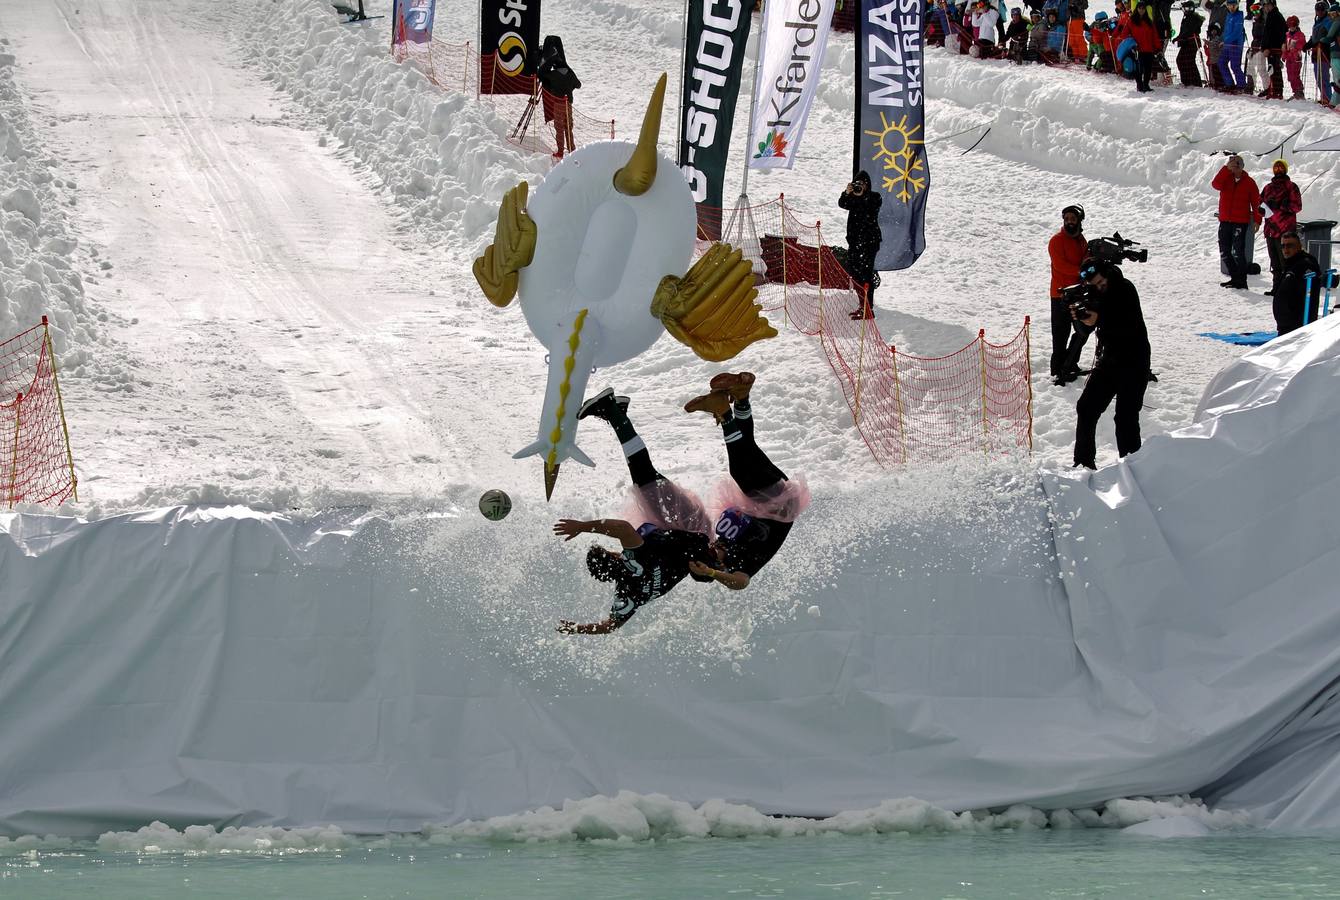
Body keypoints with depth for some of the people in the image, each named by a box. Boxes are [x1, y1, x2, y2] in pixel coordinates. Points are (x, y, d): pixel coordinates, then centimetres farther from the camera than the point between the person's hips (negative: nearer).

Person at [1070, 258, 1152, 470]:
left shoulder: (1125, 290, -15)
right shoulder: (1094, 294, 3)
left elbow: (1131, 325, -25)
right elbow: (1087, 329, 3)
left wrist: (1098, 320, -31)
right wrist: (1080, 316, -19)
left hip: (1134, 361, -7)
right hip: (1108, 360, 7)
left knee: (1126, 416, -12)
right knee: (1086, 408, 5)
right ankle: (1084, 463, 15)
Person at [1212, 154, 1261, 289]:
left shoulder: (1249, 182, 2)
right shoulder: (1225, 178, 7)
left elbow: (1256, 202, 2)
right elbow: (1216, 184, -15)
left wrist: (1257, 220, -5)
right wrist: (1227, 169, -18)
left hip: (1241, 222, -4)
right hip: (1225, 221, 4)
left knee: (1237, 252, -12)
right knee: (1224, 252, 8)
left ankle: (1241, 281, -7)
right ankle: (1234, 277, 20)